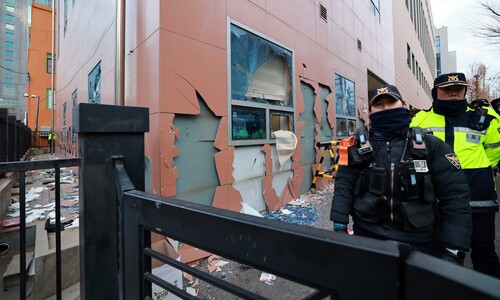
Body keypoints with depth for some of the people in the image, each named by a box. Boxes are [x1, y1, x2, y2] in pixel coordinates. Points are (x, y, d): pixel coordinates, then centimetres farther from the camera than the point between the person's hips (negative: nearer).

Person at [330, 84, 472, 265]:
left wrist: (454, 250, -9)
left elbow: (454, 194, -4)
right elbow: (344, 185, -8)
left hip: (418, 240, 1)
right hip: (367, 235, 0)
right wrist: (339, 226, -13)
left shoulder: (429, 145, -2)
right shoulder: (358, 145, -4)